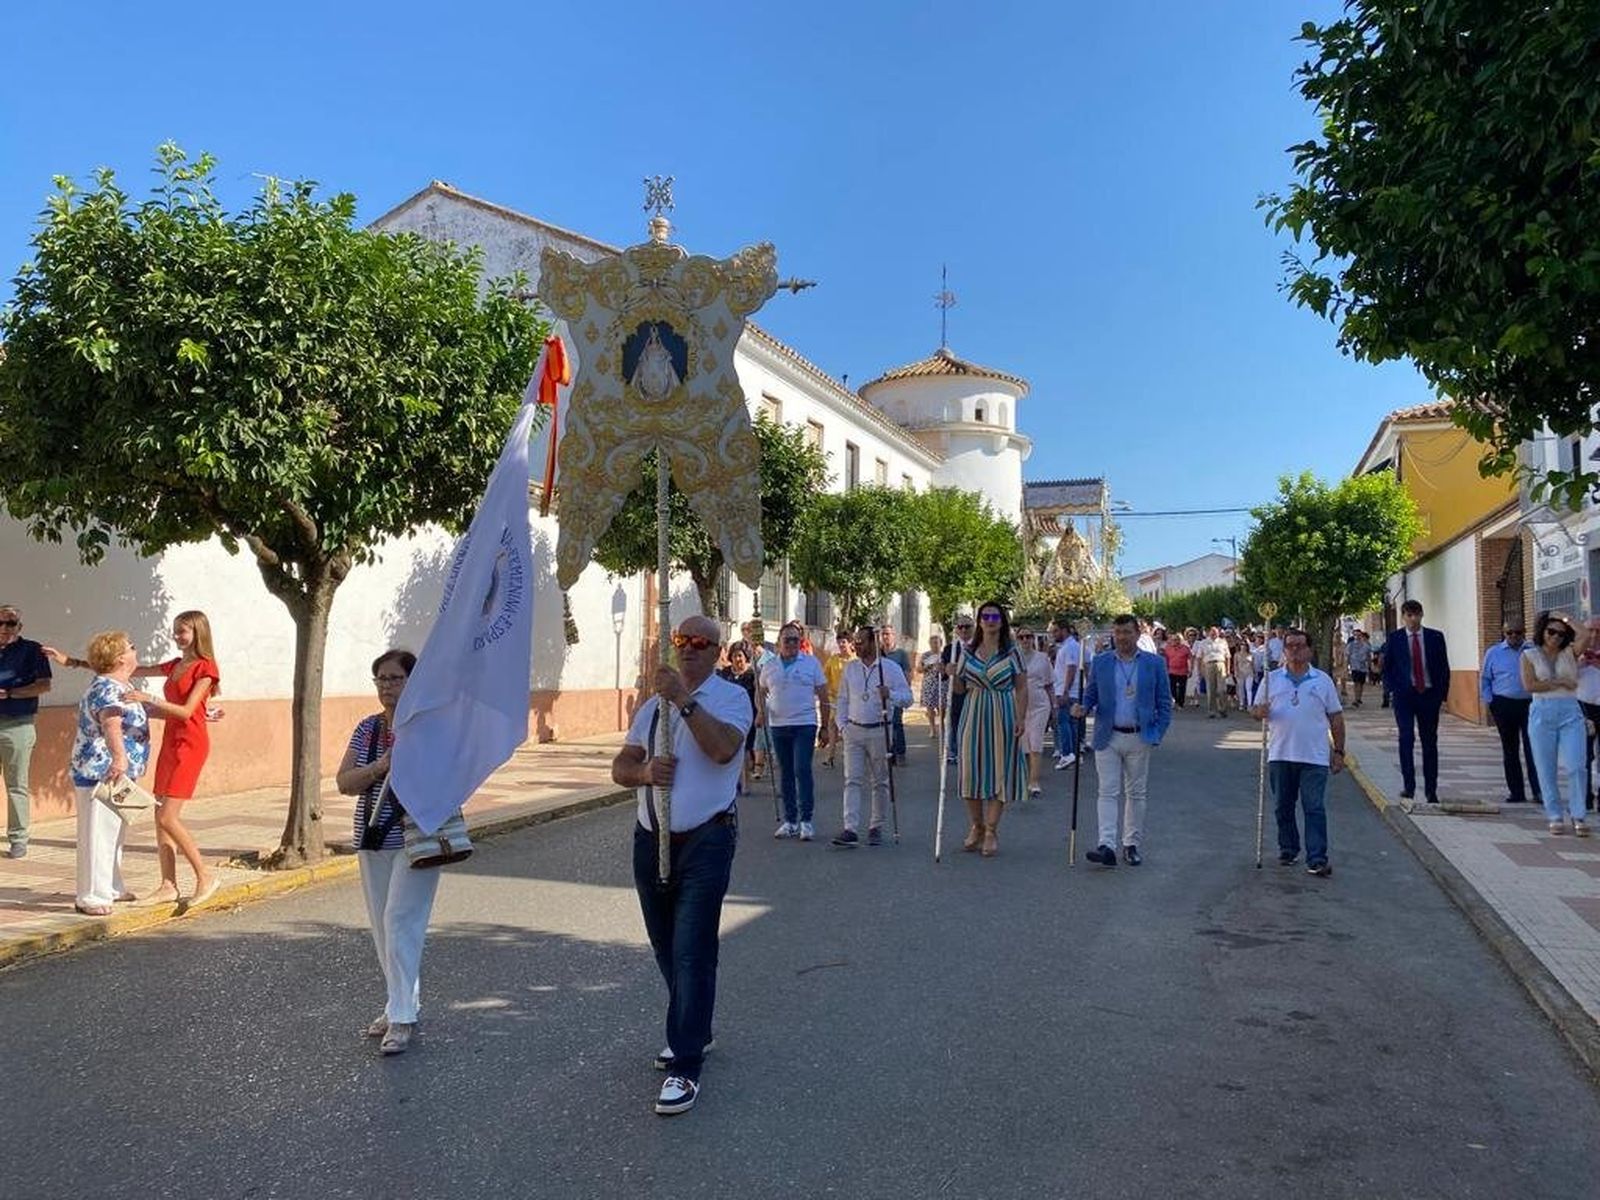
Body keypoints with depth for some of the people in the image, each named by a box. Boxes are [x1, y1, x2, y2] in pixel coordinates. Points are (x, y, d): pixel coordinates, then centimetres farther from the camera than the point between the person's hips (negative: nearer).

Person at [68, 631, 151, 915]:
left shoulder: (123, 685, 11)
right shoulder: (107, 689, -21)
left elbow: (142, 712, 29)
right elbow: (111, 724, -40)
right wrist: (119, 757, -57)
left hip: (117, 773, 11)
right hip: (100, 773, -11)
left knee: (115, 833, 19)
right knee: (99, 833, -7)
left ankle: (112, 888, 30)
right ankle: (91, 897, -2)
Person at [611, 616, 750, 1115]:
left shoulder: (730, 696, -5)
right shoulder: (653, 704, 14)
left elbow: (724, 748, -24)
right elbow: (620, 765, 10)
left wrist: (684, 699, -29)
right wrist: (644, 770, -12)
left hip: (705, 841, -6)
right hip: (652, 840, 7)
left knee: (692, 954, -7)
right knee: (666, 950, 17)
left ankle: (685, 1067, 0)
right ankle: (693, 1033, 37)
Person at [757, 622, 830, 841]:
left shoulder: (811, 664, 1)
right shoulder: (769, 667, 8)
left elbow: (823, 697, 4)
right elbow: (760, 692, 21)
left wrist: (825, 727, 1)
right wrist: (761, 710, 0)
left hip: (804, 725, -3)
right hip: (778, 726, 3)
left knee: (802, 770, -12)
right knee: (785, 774, 9)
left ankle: (806, 819, -4)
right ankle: (790, 820, 17)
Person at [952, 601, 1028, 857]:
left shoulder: (1011, 651, 1)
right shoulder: (968, 651, 8)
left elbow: (1022, 687, 0)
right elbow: (959, 689, 13)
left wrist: (1022, 718, -9)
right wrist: (953, 674, -7)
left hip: (1003, 717, -2)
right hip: (973, 715, 2)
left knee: (999, 771, 0)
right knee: (971, 770, 2)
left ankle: (991, 830, 9)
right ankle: (976, 826, 18)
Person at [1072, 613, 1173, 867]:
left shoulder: (1154, 663, 2)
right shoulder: (1099, 662, 5)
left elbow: (1164, 703, 4)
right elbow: (1090, 695, 9)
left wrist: (1157, 736, -4)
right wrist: (1082, 708, -13)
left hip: (1139, 738, 0)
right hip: (1107, 738, 0)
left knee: (1136, 793, 8)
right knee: (1108, 793, -5)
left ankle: (1132, 845, 18)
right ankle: (1107, 846, -11)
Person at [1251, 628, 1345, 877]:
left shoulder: (1323, 680, 5)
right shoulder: (1272, 679, 7)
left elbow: (1336, 718, 7)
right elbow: (1255, 709, 7)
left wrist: (1338, 752, 3)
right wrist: (1259, 711, -18)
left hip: (1315, 757, -2)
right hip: (1280, 755, 2)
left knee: (1314, 808, -5)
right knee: (1283, 807, 11)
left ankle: (1317, 860, -5)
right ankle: (1287, 849, 27)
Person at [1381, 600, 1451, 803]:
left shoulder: (1435, 637, 5)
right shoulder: (1394, 638, 3)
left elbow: (1444, 668, 7)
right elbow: (1386, 667, 8)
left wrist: (1442, 694, 1)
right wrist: (1392, 690, -3)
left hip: (1429, 695, 2)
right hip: (1404, 695, -1)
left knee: (1430, 742, 7)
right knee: (1406, 738, -13)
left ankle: (1431, 790, 15)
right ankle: (1408, 785, -9)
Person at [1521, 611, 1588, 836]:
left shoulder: (1570, 653, 7)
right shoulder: (1529, 655, 5)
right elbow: (1529, 685, -7)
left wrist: (1568, 620, -1)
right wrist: (1560, 683, -7)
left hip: (1570, 712, 0)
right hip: (1542, 713, 0)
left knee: (1576, 767, -7)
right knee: (1547, 770, 3)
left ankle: (1577, 816, 3)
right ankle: (1554, 817, 11)